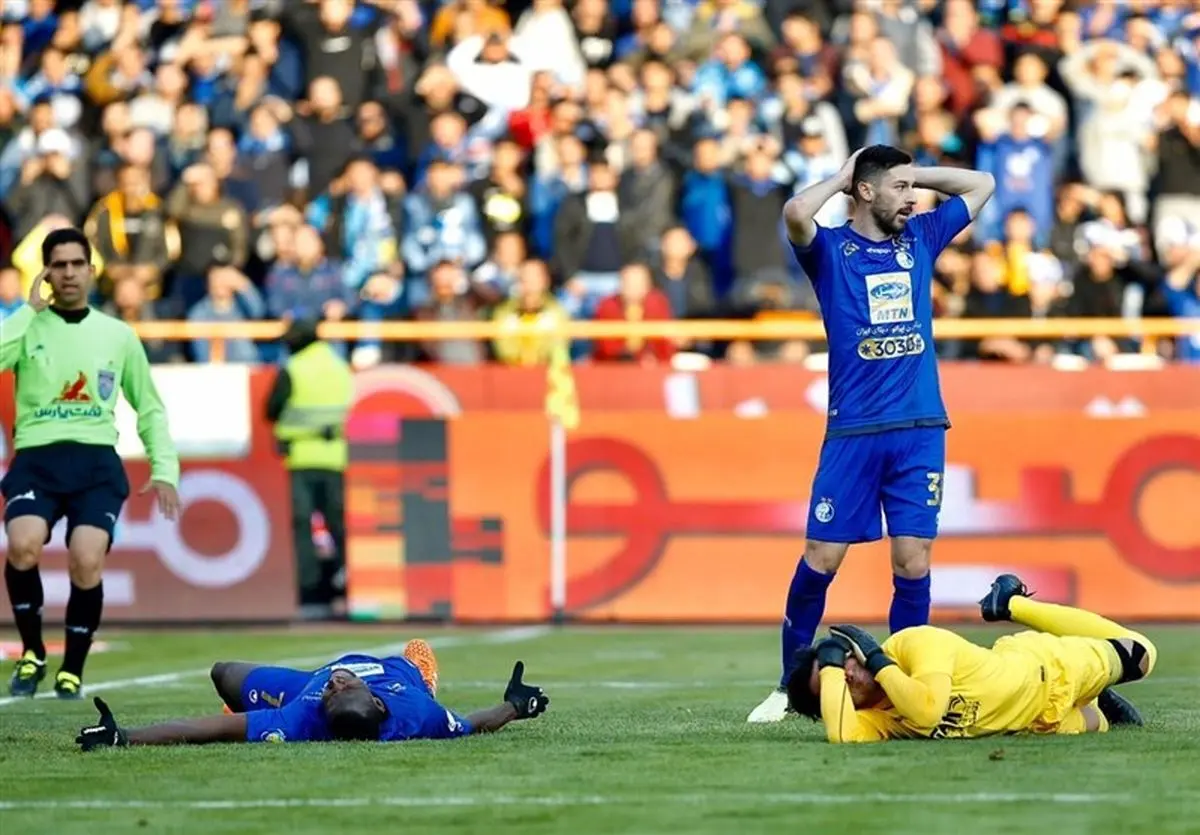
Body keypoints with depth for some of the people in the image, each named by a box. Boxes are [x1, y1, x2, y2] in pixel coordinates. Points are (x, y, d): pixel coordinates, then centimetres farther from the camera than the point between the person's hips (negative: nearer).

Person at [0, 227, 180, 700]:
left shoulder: (118, 336, 14)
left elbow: (150, 408, 22)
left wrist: (164, 469, 12)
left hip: (97, 461, 1)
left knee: (86, 562, -22)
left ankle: (72, 670, 2)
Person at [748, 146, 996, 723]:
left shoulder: (921, 238, 14)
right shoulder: (831, 248, 1)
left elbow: (981, 185, 21)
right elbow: (796, 213, -21)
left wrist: (911, 173, 13)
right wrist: (841, 178, -4)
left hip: (920, 429, 3)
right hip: (853, 431, -3)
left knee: (913, 561, -2)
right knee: (821, 557, -3)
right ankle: (791, 683, 8)